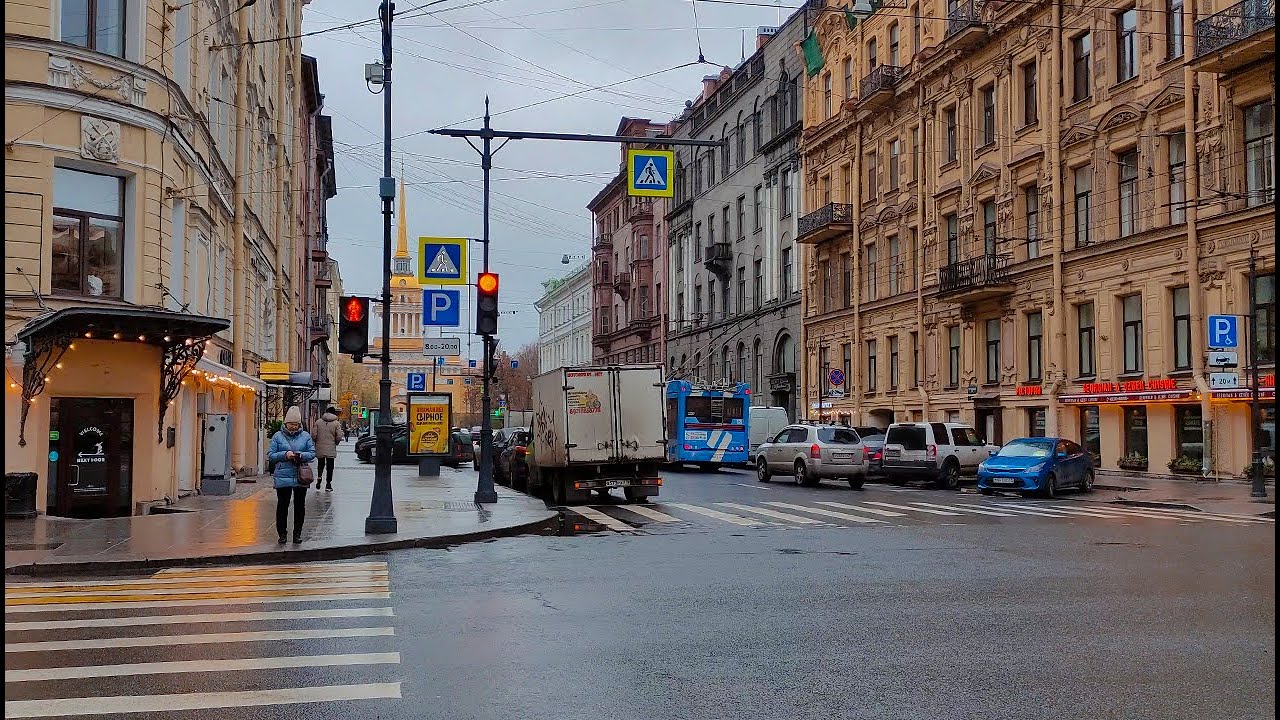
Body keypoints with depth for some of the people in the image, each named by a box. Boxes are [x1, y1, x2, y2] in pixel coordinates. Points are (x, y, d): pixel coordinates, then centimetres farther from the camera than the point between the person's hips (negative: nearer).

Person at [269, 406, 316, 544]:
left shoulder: (306, 436, 7)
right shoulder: (278, 436, 3)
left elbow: (312, 453, 5)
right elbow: (270, 455, 0)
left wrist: (301, 455, -14)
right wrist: (285, 455, -16)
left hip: (301, 477, 2)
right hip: (283, 477, -2)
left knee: (299, 505, 7)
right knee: (282, 505, 1)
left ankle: (297, 533, 17)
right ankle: (282, 533, 11)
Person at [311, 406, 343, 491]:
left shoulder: (318, 422, -1)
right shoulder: (336, 423, -5)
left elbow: (313, 435, -4)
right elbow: (339, 437, -9)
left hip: (320, 448, 2)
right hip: (331, 449, -2)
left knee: (320, 465, 21)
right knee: (330, 466, 6)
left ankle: (319, 477, 3)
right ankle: (328, 484, 6)